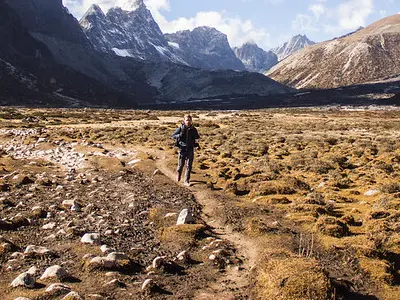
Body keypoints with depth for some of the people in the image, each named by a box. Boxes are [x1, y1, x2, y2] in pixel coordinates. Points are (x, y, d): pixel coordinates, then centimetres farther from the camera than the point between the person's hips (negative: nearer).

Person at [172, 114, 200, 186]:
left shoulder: (193, 129, -2)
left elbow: (198, 137, 0)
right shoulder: (180, 128, -7)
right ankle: (178, 175, 41)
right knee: (181, 165, 11)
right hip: (182, 149, -1)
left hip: (190, 149, 1)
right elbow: (173, 136, -6)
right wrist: (179, 135, -24)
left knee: (189, 166, 1)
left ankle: (187, 181, 10)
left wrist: (194, 135, -20)